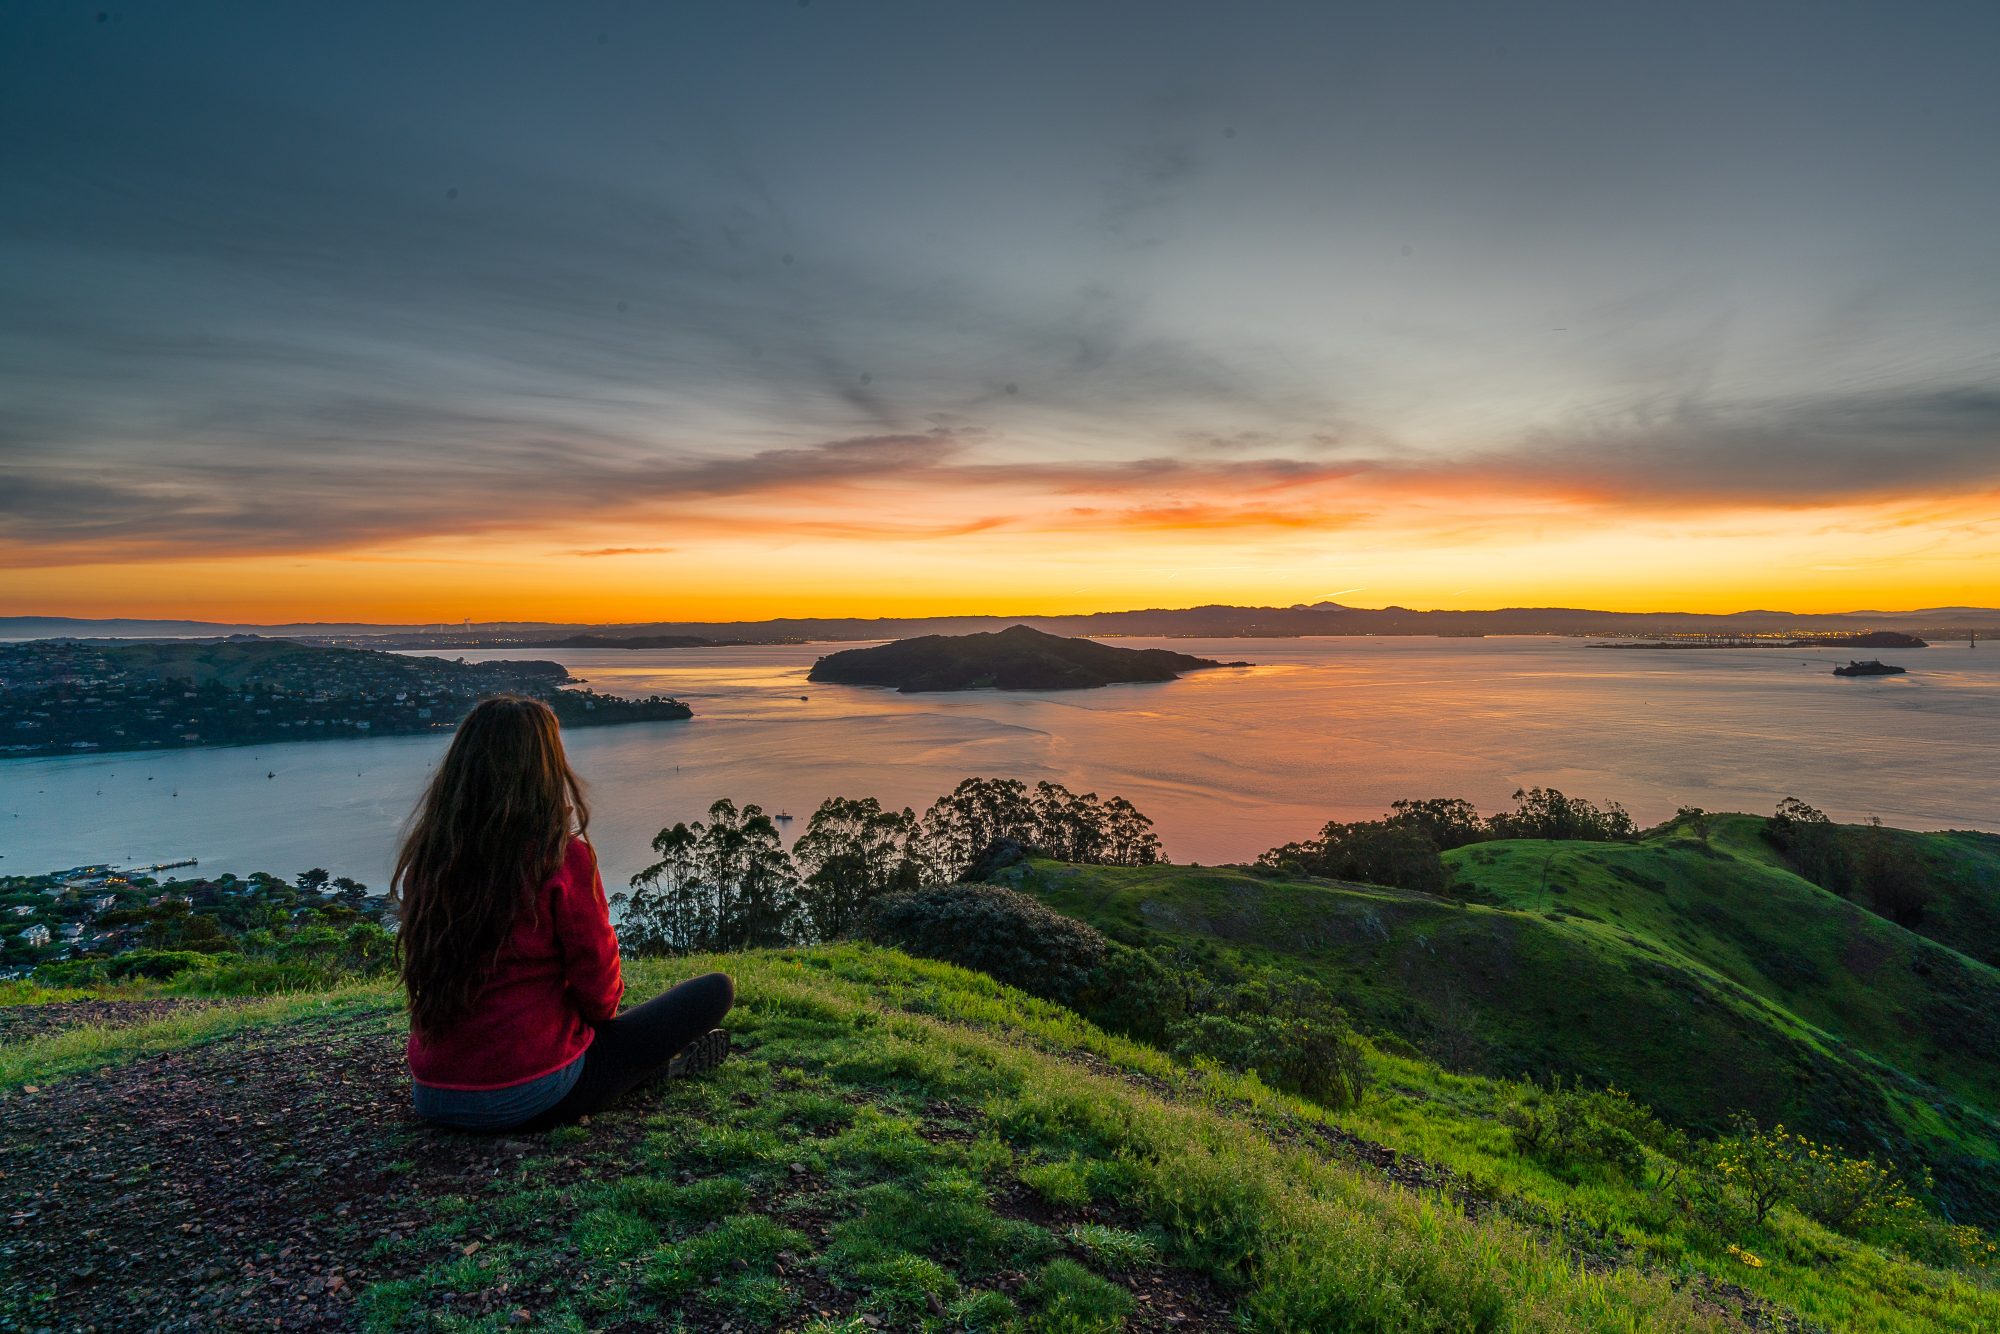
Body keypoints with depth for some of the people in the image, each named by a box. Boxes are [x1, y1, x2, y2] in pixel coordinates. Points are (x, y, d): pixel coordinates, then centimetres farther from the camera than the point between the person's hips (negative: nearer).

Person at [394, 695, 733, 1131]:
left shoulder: (424, 859, -2)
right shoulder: (562, 858, -19)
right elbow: (599, 994, -11)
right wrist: (600, 1011, 10)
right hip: (531, 1099, -6)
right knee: (716, 989, 2)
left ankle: (658, 1057, 25)